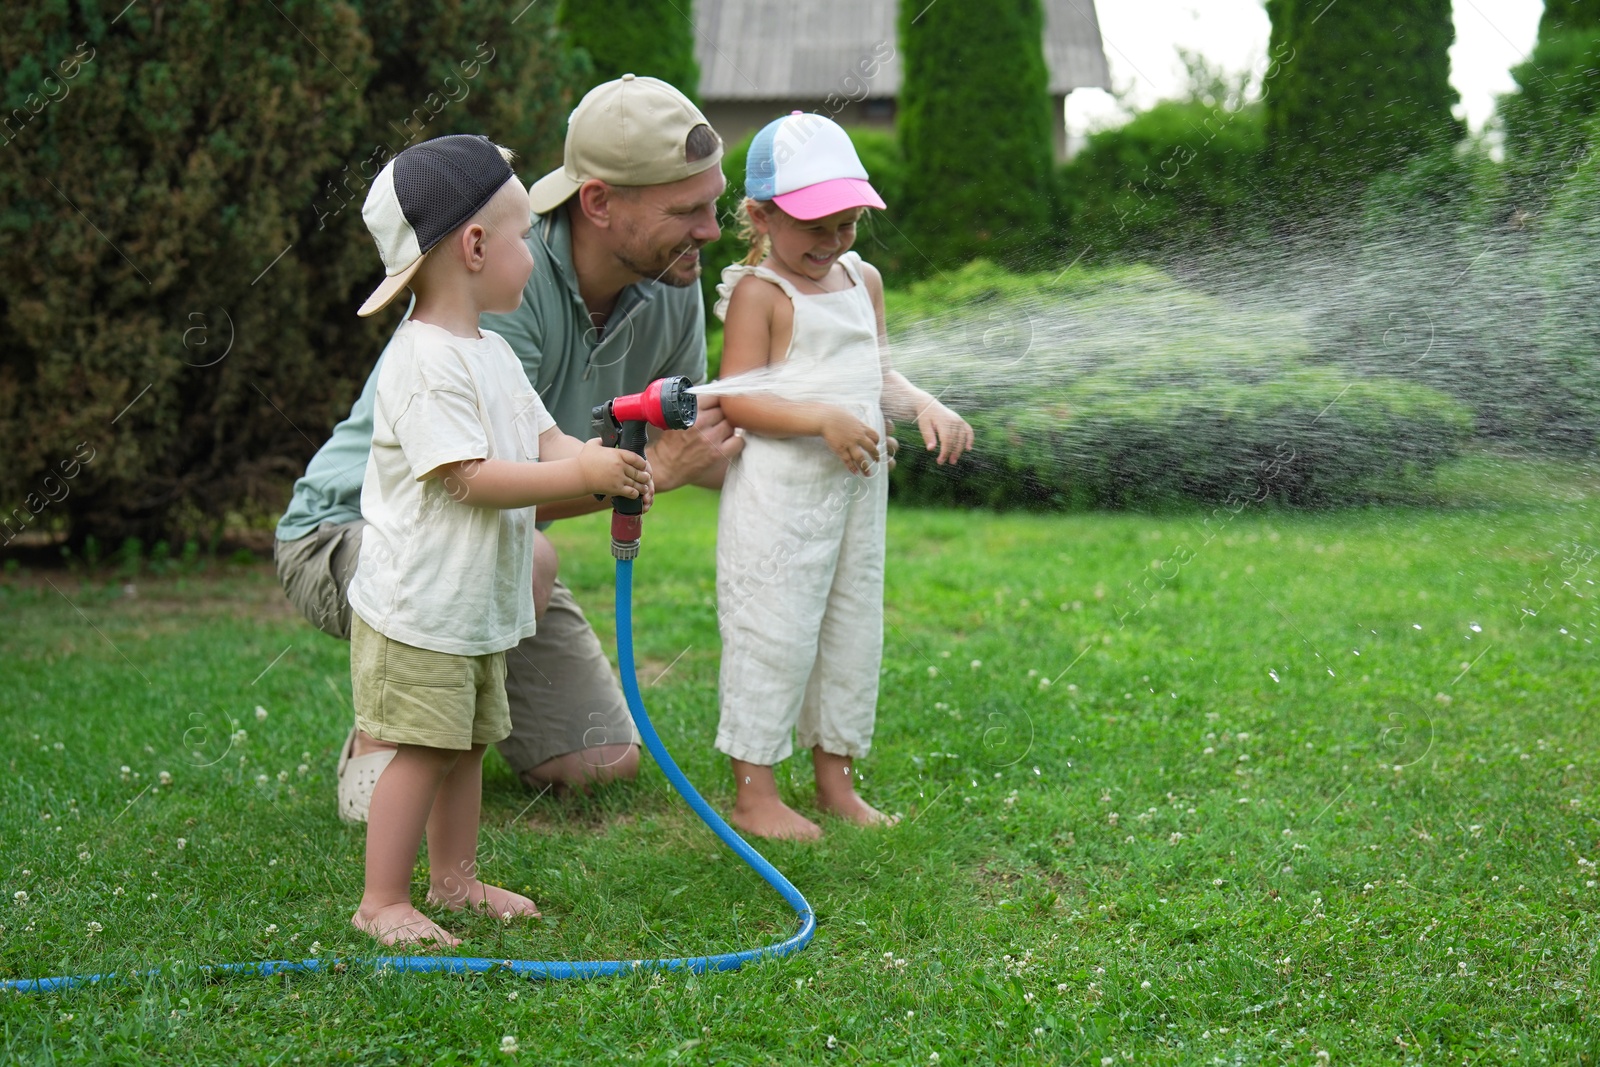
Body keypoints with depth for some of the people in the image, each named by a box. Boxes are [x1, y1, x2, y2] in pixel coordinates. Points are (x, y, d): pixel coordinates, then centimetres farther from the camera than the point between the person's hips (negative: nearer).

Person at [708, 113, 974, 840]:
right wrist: (823, 418, -26)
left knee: (853, 630, 13)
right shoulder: (758, 291, -10)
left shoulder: (864, 280, 13)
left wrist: (925, 406, -3)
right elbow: (736, 399, -16)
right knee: (774, 635, -3)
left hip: (857, 483, 8)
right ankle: (753, 792, 9)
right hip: (778, 488, -7)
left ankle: (835, 779, 27)